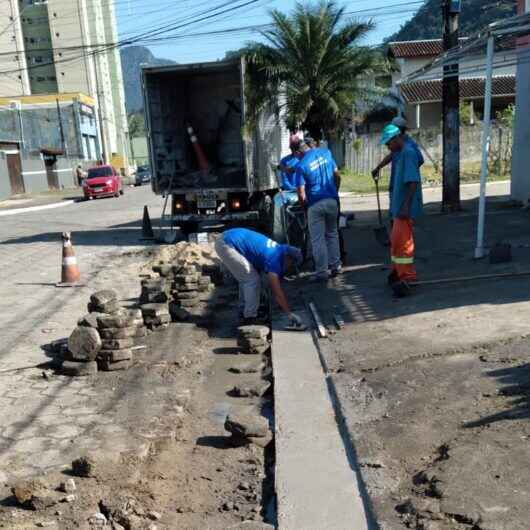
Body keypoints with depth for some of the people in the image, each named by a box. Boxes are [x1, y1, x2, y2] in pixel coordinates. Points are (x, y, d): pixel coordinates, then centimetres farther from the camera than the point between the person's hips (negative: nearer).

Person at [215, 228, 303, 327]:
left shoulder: (279, 250, 12)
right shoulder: (274, 259, -16)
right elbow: (277, 292, -17)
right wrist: (290, 314, -12)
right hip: (227, 245, -10)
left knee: (246, 279, 20)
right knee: (252, 280, -6)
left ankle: (244, 310, 30)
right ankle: (249, 318, 1)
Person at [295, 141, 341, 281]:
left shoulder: (301, 165, -13)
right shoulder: (326, 153, 2)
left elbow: (301, 193, -13)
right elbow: (337, 176, 8)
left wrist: (304, 203, 7)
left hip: (316, 204, -5)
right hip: (332, 200, 5)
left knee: (318, 239, 3)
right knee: (332, 233, 19)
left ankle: (322, 272, 7)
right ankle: (335, 266, 23)